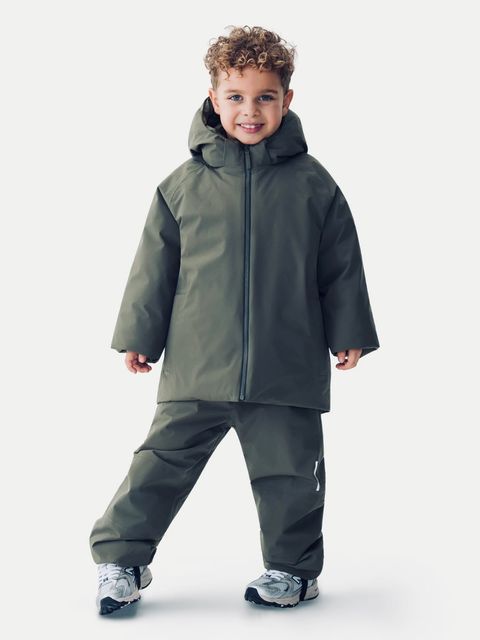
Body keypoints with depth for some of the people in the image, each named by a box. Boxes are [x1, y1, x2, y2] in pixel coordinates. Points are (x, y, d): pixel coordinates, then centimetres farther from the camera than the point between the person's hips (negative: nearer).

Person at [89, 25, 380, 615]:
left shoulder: (311, 183, 1)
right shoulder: (183, 184, 1)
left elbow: (341, 265, 8)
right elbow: (155, 266, 7)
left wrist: (349, 333, 8)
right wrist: (139, 335, 8)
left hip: (287, 368, 0)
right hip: (196, 367, 0)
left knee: (289, 472, 11)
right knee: (162, 464, 4)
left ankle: (293, 568, 29)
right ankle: (120, 557, 19)